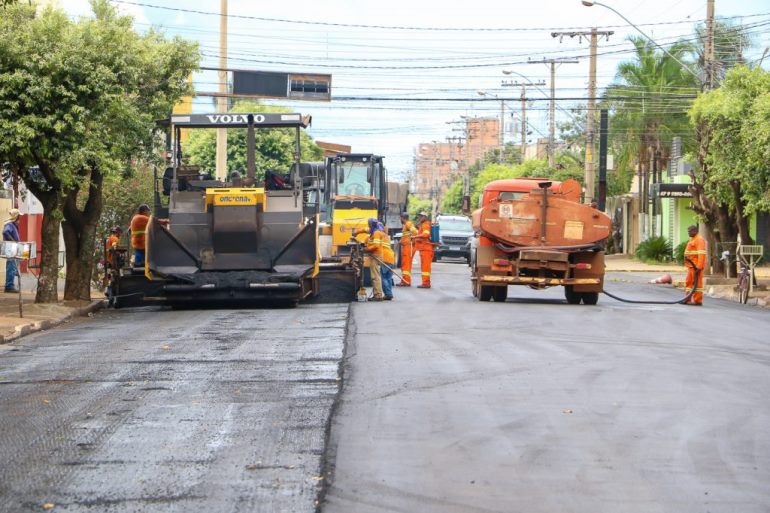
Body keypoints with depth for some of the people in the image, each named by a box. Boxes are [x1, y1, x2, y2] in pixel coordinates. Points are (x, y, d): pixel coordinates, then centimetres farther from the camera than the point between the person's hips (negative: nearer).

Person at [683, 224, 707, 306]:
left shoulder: (699, 240, -12)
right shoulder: (692, 240, 22)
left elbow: (701, 254, -21)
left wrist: (699, 266, -26)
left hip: (696, 266, -11)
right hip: (691, 265, 11)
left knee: (697, 283, -8)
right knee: (688, 282, 13)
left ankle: (697, 300, -6)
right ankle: (687, 299, 18)